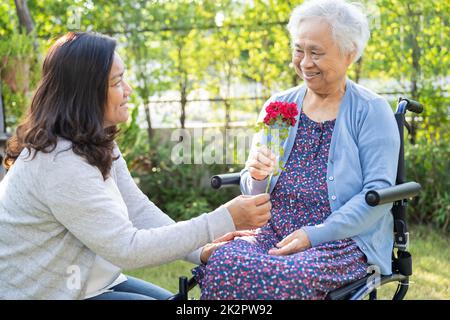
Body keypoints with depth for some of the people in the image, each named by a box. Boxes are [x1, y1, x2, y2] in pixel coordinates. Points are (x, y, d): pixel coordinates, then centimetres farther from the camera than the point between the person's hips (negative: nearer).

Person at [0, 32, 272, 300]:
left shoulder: (97, 144, 4)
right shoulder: (60, 164, -26)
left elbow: (139, 210, 1)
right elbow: (128, 248, -27)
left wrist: (201, 251, -13)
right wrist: (225, 220, -26)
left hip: (91, 282, 9)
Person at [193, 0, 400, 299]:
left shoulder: (371, 111, 1)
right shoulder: (278, 106, 13)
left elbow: (379, 192, -9)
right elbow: (254, 192, 15)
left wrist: (314, 235, -18)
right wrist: (257, 176, -11)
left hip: (345, 240, -3)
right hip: (274, 231, 4)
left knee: (286, 279, -35)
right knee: (220, 264, -28)